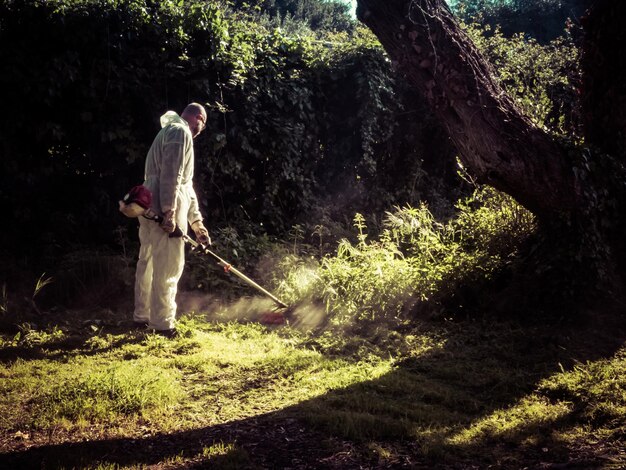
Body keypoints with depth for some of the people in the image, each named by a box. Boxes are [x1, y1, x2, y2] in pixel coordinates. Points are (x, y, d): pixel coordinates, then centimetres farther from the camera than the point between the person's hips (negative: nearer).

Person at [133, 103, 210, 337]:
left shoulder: (170, 132, 29)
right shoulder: (180, 132, -5)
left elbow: (186, 184, 28)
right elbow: (171, 175, -18)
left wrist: (197, 223, 28)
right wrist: (169, 212, -24)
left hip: (151, 209, 10)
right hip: (165, 211, -10)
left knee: (148, 263, 15)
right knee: (168, 268, -7)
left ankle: (142, 317, 24)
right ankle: (162, 324, -4)